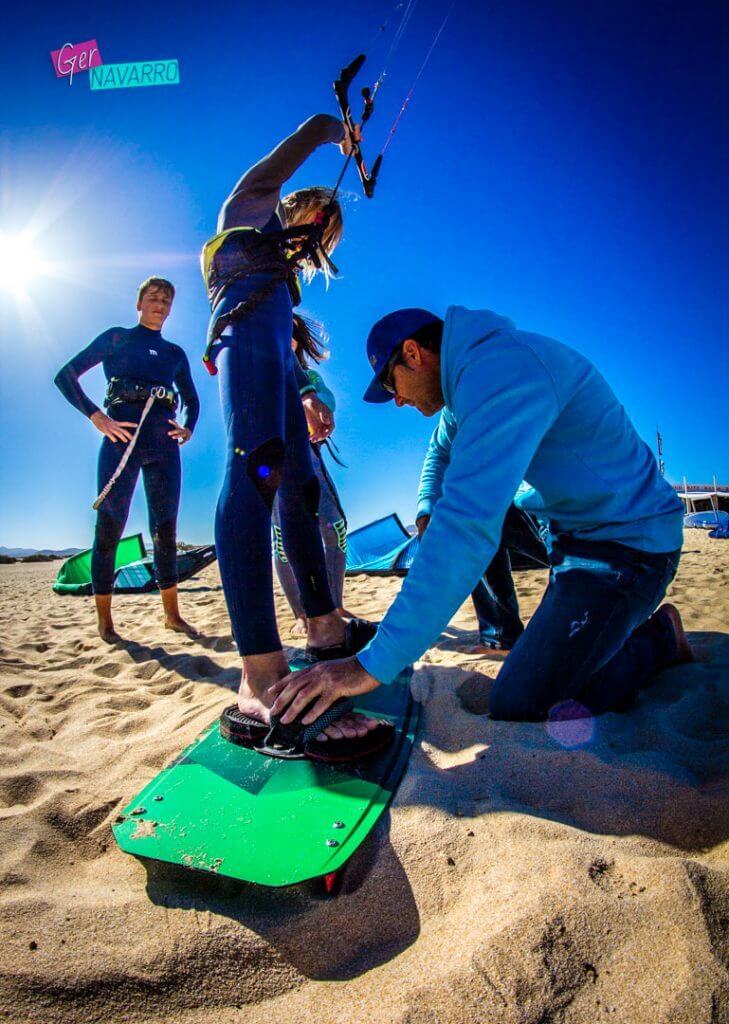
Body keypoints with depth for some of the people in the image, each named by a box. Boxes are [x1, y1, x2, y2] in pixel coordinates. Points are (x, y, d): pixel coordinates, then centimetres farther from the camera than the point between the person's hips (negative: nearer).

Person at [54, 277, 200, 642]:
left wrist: (188, 428, 9)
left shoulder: (175, 353, 21)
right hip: (122, 438, -3)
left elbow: (191, 399, 29)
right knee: (109, 527, -3)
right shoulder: (116, 338, 9)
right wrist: (97, 418, -9)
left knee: (166, 529, 3)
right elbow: (66, 376, 3)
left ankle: (172, 614, 11)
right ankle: (104, 620, 4)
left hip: (163, 443, 4)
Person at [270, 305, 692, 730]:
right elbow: (445, 451, 27)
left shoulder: (501, 370, -26)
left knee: (516, 710, -14)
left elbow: (469, 523, -37)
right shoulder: (470, 374, 6)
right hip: (572, 529, 9)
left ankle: (659, 638, 6)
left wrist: (374, 664, -37)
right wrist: (427, 515, 12)